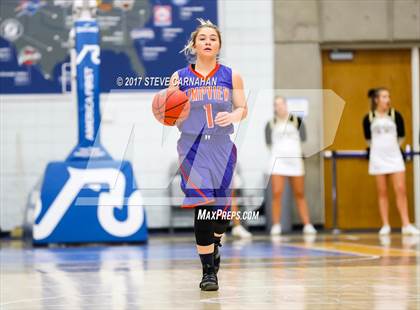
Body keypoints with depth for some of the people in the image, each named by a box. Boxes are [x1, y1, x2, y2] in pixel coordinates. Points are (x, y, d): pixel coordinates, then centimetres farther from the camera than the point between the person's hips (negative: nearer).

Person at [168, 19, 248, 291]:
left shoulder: (231, 76, 5)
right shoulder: (180, 77, 3)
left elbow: (243, 109, 5)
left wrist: (233, 116, -16)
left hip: (222, 149, 2)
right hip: (193, 149, -2)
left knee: (222, 208, 6)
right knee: (203, 208, -12)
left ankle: (214, 246, 41)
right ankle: (208, 271, -4)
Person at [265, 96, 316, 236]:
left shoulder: (295, 120, 5)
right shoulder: (271, 123, 4)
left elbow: (303, 138, -4)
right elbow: (268, 143, -3)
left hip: (294, 161, 1)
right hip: (277, 161, -1)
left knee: (300, 194, 6)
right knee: (277, 194, -10)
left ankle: (307, 225, 9)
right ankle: (276, 225, -4)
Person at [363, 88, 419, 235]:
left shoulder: (396, 115, -2)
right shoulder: (368, 118, -2)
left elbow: (401, 136, 10)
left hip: (395, 156, 0)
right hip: (378, 158, 0)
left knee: (401, 190, -7)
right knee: (382, 192, 3)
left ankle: (406, 225, -6)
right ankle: (385, 225, 7)